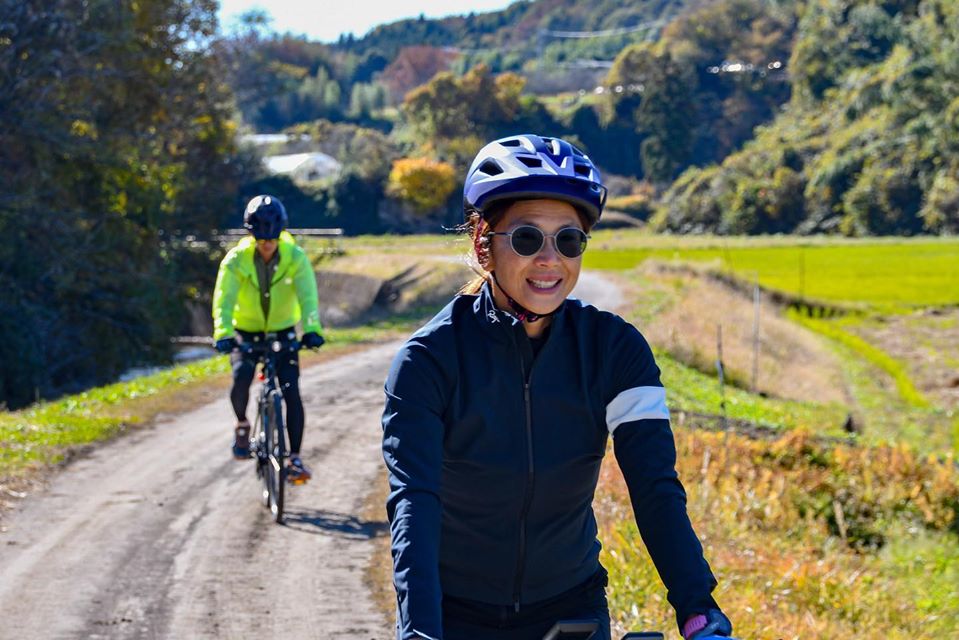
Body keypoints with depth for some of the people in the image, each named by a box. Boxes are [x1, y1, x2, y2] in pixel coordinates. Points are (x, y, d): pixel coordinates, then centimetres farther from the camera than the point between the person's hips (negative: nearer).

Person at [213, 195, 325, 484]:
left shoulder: (295, 257, -16)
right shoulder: (236, 260, -18)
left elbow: (307, 296, -25)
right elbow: (224, 300, -27)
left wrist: (312, 330, -43)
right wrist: (223, 334, -44)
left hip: (283, 332, 1)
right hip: (246, 333, -1)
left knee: (292, 392, -12)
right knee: (240, 381, -25)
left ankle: (295, 459, -6)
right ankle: (242, 425, 5)